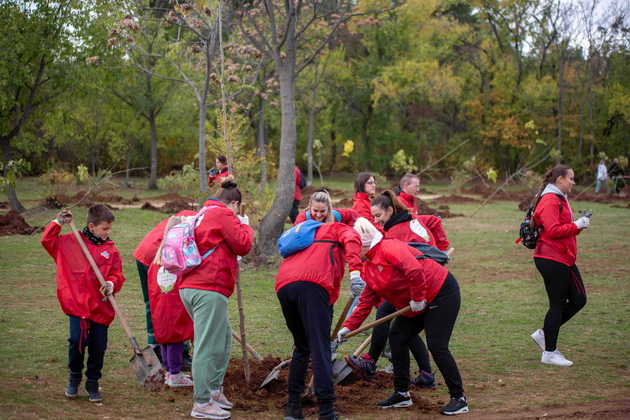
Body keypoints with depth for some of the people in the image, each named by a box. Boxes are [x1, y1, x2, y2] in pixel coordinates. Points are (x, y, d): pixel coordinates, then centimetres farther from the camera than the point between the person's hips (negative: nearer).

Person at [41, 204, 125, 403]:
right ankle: (74, 378, 18)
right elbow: (47, 240, 12)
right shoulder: (71, 242, 5)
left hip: (100, 305, 1)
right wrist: (58, 223, 4)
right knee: (77, 341, -9)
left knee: (98, 346, 3)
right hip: (77, 303, -1)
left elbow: (117, 274, 3)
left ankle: (93, 383, 22)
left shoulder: (111, 251, 6)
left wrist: (112, 284, -17)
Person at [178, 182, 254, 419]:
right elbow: (243, 245, -8)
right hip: (209, 289, -10)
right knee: (208, 346, -7)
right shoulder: (224, 215, -6)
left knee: (224, 336, 21)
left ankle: (214, 390, 25)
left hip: (190, 287, 10)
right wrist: (245, 226, 10)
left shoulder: (202, 215, 21)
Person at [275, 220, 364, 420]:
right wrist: (356, 271, -17)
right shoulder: (339, 228, 24)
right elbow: (352, 240, -3)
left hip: (283, 285, 6)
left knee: (302, 347, 21)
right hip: (311, 283, -6)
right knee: (320, 349, -8)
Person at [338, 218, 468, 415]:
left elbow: (415, 270, -34)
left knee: (437, 346, -14)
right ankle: (401, 394, 18)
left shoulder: (389, 249, -22)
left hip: (442, 293, -10)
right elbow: (366, 300, 11)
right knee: (397, 338, 9)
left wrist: (418, 298, -24)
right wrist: (349, 326, 6)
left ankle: (459, 399, -6)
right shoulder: (369, 267, 10)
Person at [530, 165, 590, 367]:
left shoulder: (560, 199, 19)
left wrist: (579, 224, 8)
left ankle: (544, 334, 20)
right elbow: (552, 230, -24)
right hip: (551, 259, -11)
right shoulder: (550, 201, -15)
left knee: (578, 300, 10)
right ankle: (549, 353, 7)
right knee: (557, 305, -3)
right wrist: (576, 225, -18)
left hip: (564, 259, 11)